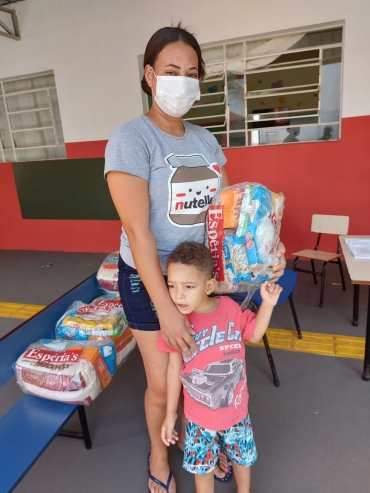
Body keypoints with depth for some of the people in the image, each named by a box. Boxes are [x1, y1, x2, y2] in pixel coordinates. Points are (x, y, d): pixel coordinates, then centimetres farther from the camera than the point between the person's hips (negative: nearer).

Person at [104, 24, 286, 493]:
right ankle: (158, 454, 43)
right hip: (149, 278, -5)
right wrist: (165, 309, -23)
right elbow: (138, 231, -22)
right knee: (162, 383, 10)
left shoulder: (205, 139, 4)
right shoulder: (131, 139, -15)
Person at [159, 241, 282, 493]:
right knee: (202, 466, 19)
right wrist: (170, 413, -1)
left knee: (243, 457, 26)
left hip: (235, 409, 2)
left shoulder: (230, 308, -19)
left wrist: (267, 304, -12)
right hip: (199, 416, -1)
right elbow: (174, 369, -9)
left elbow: (254, 335, 1)